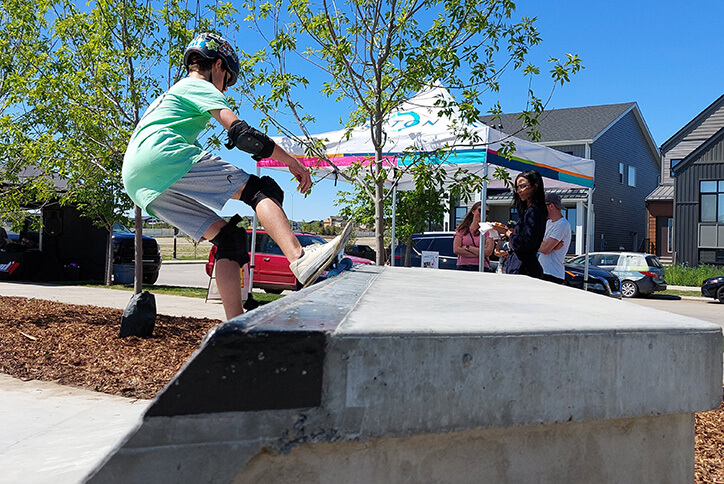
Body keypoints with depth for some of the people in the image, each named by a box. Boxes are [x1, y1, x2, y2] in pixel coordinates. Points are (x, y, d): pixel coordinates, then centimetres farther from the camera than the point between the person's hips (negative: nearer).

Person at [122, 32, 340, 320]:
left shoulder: (168, 95, 37)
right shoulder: (200, 87, 8)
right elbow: (241, 134, -6)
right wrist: (292, 161, -5)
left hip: (139, 186, 9)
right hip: (164, 158, -9)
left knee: (228, 237, 6)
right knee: (260, 189, -13)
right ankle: (299, 259, -39)